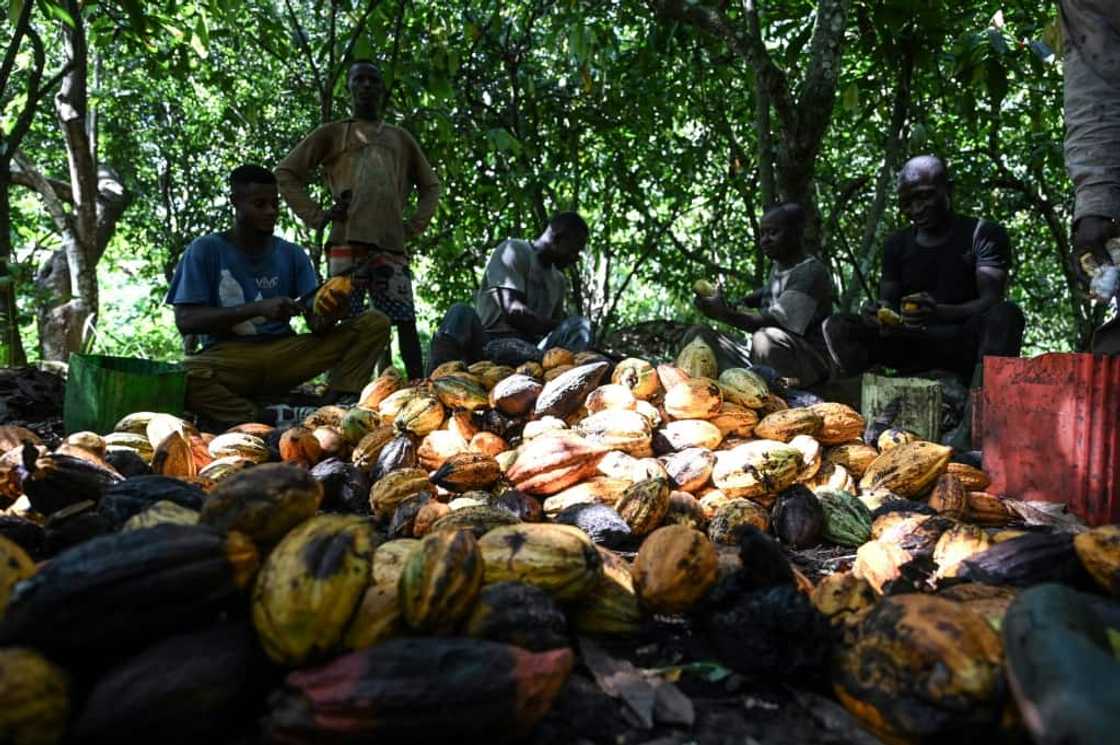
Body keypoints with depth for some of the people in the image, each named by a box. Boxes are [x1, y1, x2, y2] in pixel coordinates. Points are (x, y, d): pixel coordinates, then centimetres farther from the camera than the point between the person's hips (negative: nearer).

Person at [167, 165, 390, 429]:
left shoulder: (293, 255, 10)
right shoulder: (205, 250, 2)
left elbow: (315, 323, 1)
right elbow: (185, 321, -8)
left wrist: (328, 317, -24)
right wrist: (258, 308, -20)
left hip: (284, 354, 3)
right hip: (228, 359, -3)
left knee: (374, 323, -12)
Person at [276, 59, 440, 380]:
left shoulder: (400, 137, 23)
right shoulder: (332, 132, 15)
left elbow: (430, 185, 28)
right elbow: (286, 172, 13)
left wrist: (415, 226, 13)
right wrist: (317, 216, 2)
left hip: (392, 242, 2)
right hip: (347, 240, -2)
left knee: (406, 322, -5)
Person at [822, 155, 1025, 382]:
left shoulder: (983, 234, 0)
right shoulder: (897, 244, 13)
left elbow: (992, 301, -13)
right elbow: (888, 302, 9)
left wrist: (940, 313, -34)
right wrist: (879, 314, -18)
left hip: (967, 342, -3)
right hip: (916, 344, 3)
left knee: (1006, 314, -33)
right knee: (838, 328, -15)